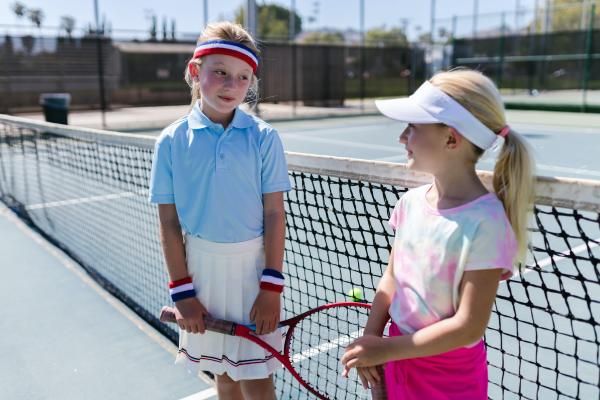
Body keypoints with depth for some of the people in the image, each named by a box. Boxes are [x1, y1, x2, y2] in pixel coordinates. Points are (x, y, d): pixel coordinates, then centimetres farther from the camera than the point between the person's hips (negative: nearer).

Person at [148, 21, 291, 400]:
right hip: (200, 264, 2)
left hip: (252, 263, -1)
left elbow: (275, 214, -7)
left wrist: (271, 285, -10)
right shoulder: (172, 141, -4)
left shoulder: (263, 137, -7)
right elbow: (169, 221, -1)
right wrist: (181, 290, -2)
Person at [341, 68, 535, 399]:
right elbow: (391, 279, 3)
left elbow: (468, 326, -22)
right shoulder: (411, 201, -4)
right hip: (398, 358, 5)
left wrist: (385, 349, -17)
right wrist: (369, 339, -8)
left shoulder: (485, 222, -24)